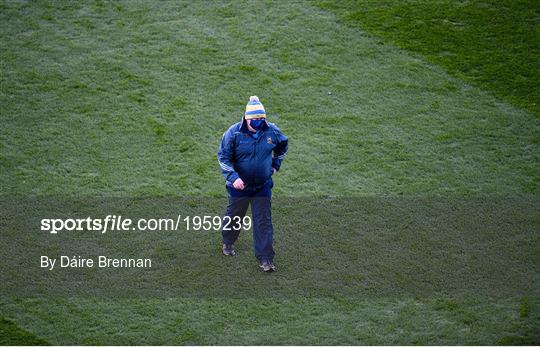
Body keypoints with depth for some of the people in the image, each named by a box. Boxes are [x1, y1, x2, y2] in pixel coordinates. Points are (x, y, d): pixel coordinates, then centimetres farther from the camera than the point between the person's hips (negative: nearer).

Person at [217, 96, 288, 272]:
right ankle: (228, 243, 46)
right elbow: (223, 156, -13)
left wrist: (276, 164, 11)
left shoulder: (272, 131, -10)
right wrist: (233, 177, -24)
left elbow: (283, 145, 13)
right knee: (234, 216, 18)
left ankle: (265, 258, 5)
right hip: (239, 185, -1)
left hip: (263, 186, 1)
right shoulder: (234, 132, -19)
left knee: (263, 222, 1)